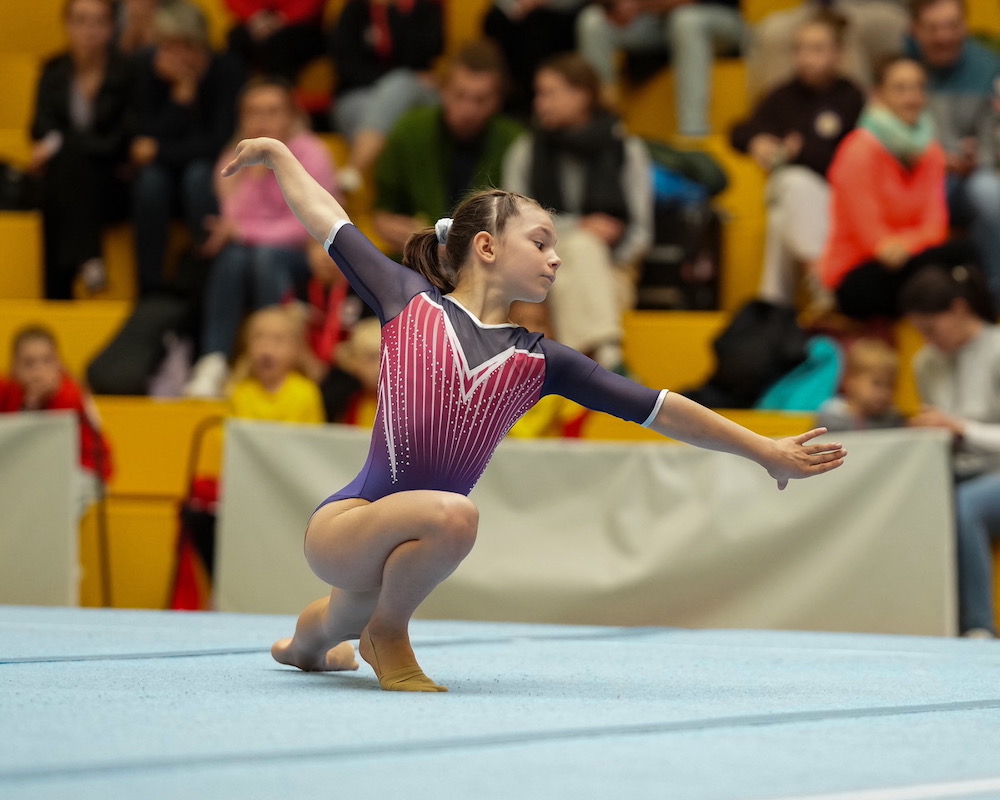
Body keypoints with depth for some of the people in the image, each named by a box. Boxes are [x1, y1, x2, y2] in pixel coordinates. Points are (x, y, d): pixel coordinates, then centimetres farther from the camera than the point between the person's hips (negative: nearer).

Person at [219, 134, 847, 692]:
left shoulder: (537, 361, 9)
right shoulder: (410, 301, 2)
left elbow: (659, 409, 9)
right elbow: (327, 219, 13)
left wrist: (766, 452, 11)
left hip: (401, 545, 5)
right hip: (344, 524, -5)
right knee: (451, 514, -34)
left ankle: (311, 637, 61)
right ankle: (387, 632, -6)